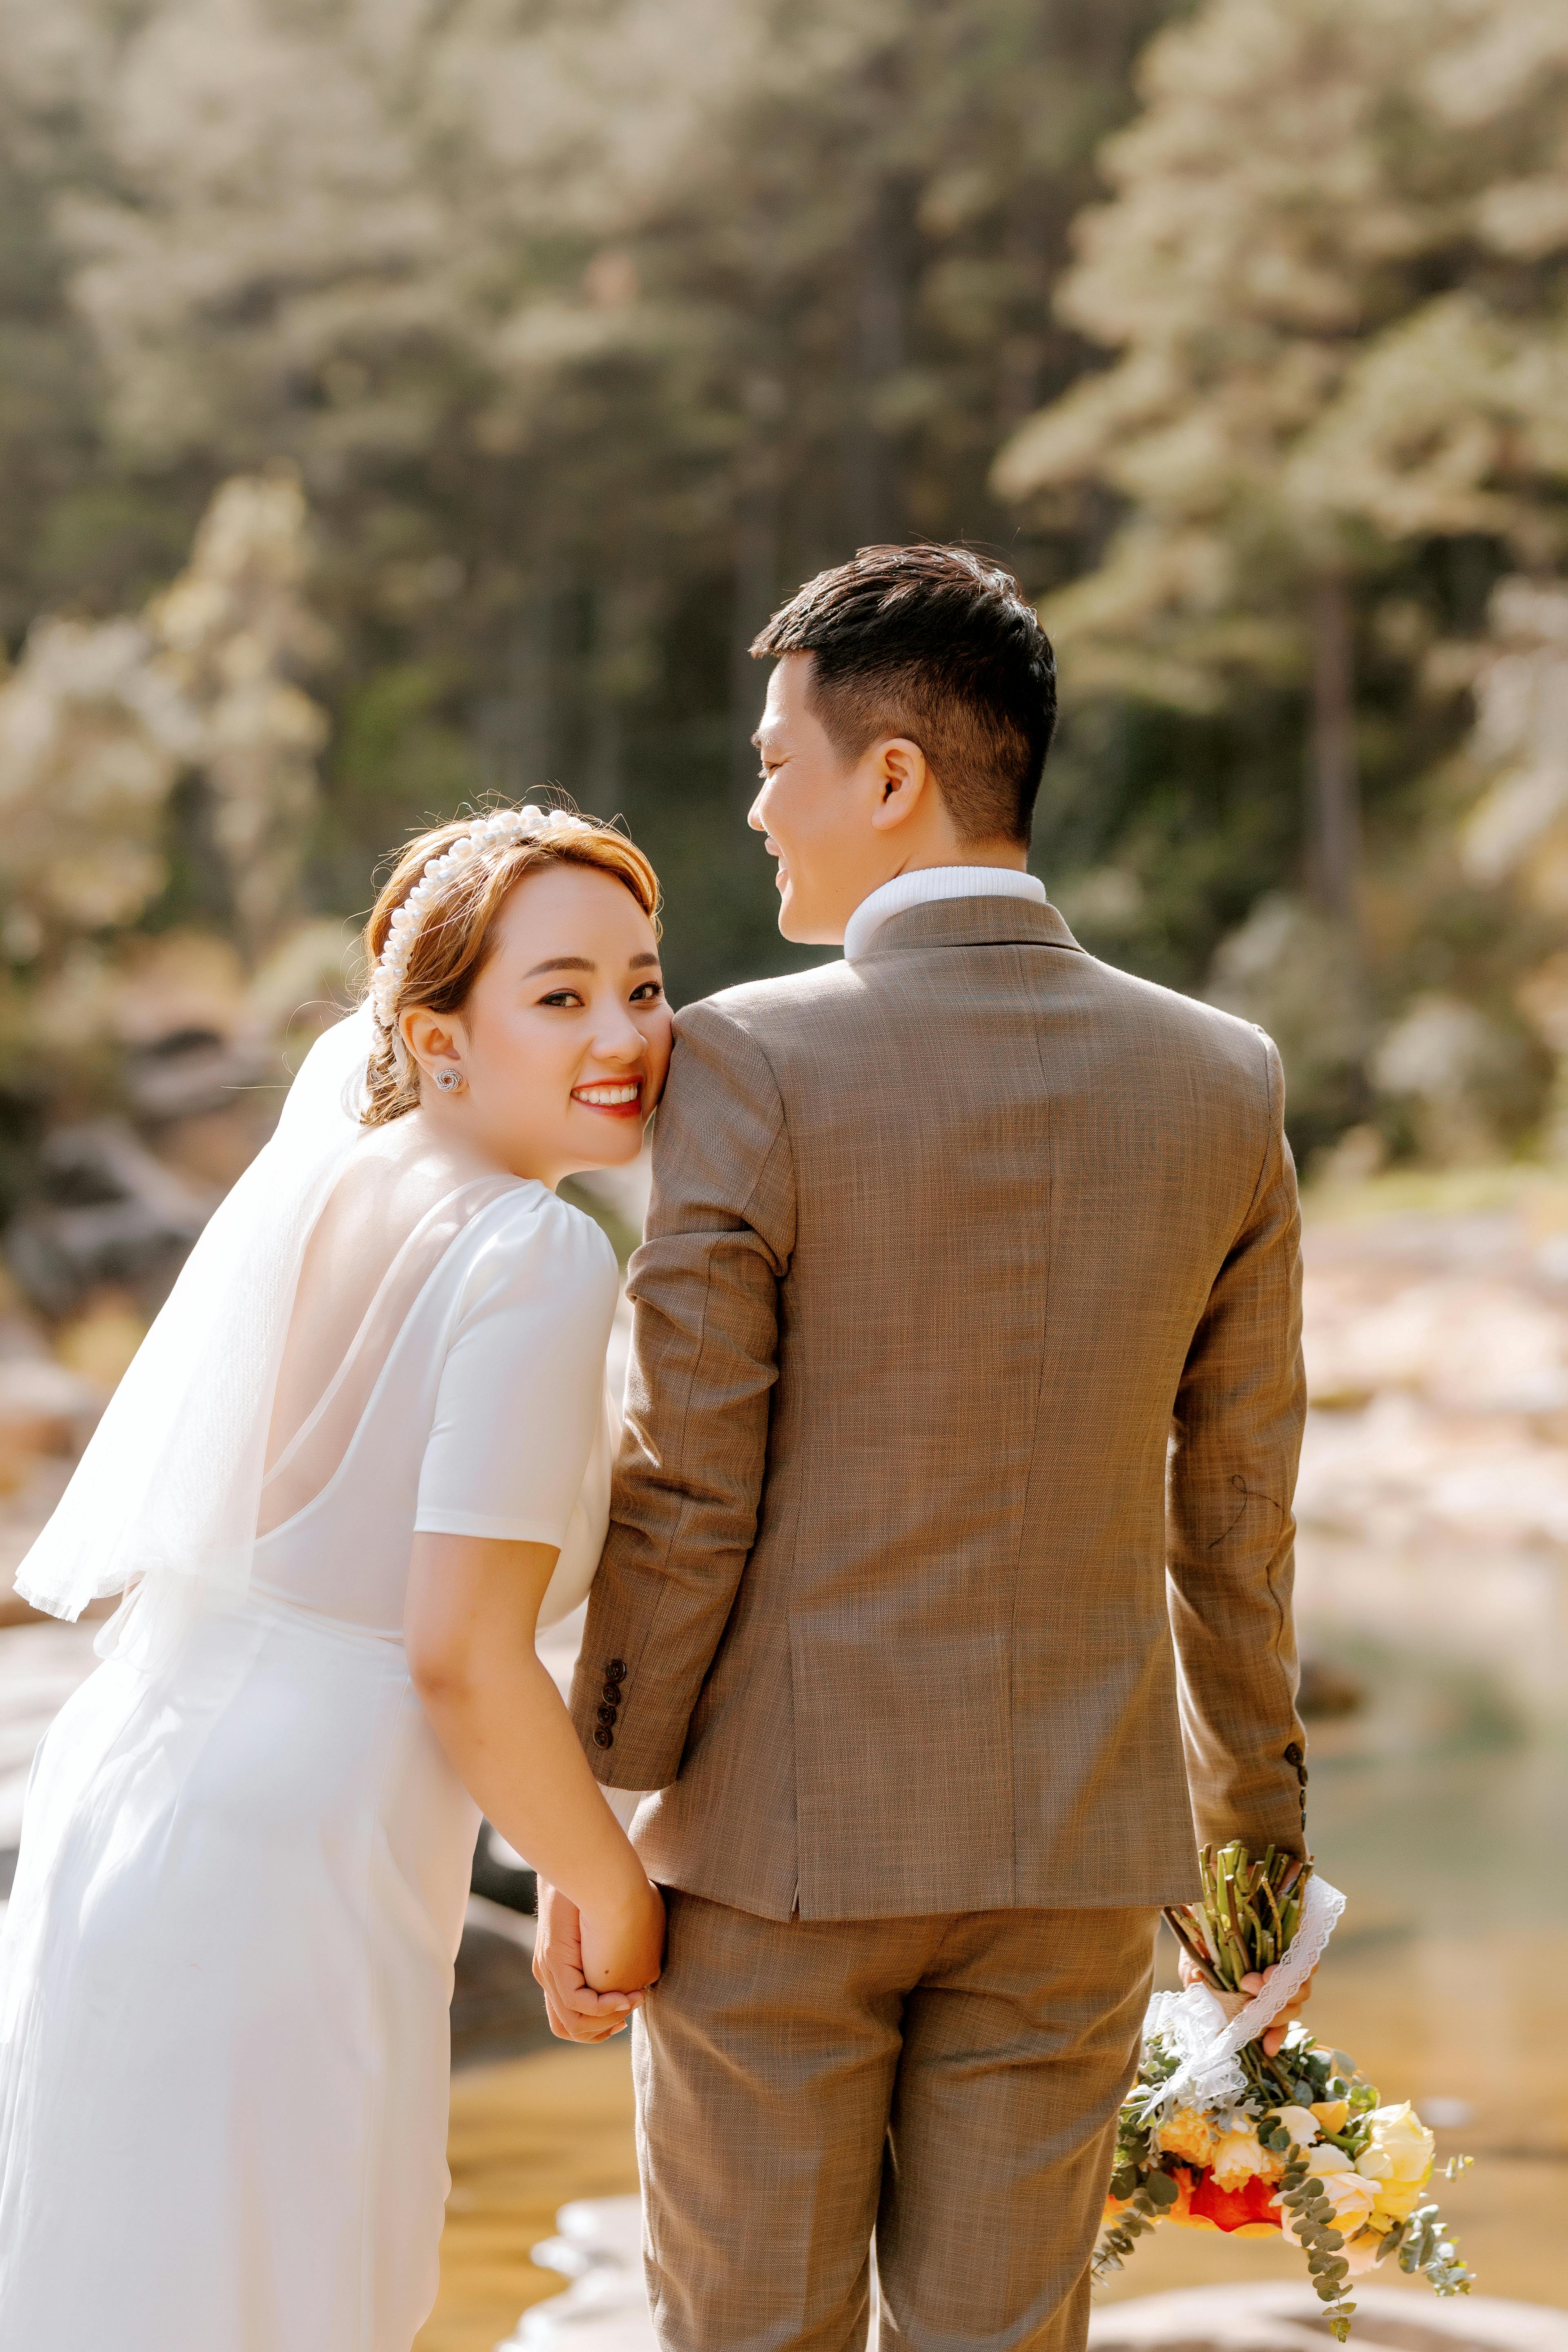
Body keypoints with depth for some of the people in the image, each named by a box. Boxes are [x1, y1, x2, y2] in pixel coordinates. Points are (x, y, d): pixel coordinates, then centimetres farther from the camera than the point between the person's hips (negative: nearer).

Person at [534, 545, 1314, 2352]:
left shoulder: (747, 1068, -13)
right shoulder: (1221, 1083, 0)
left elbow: (682, 1494, -11)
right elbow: (1235, 1509, 6)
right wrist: (1253, 1814, 18)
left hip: (782, 1838, -3)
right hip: (1079, 1857, 3)